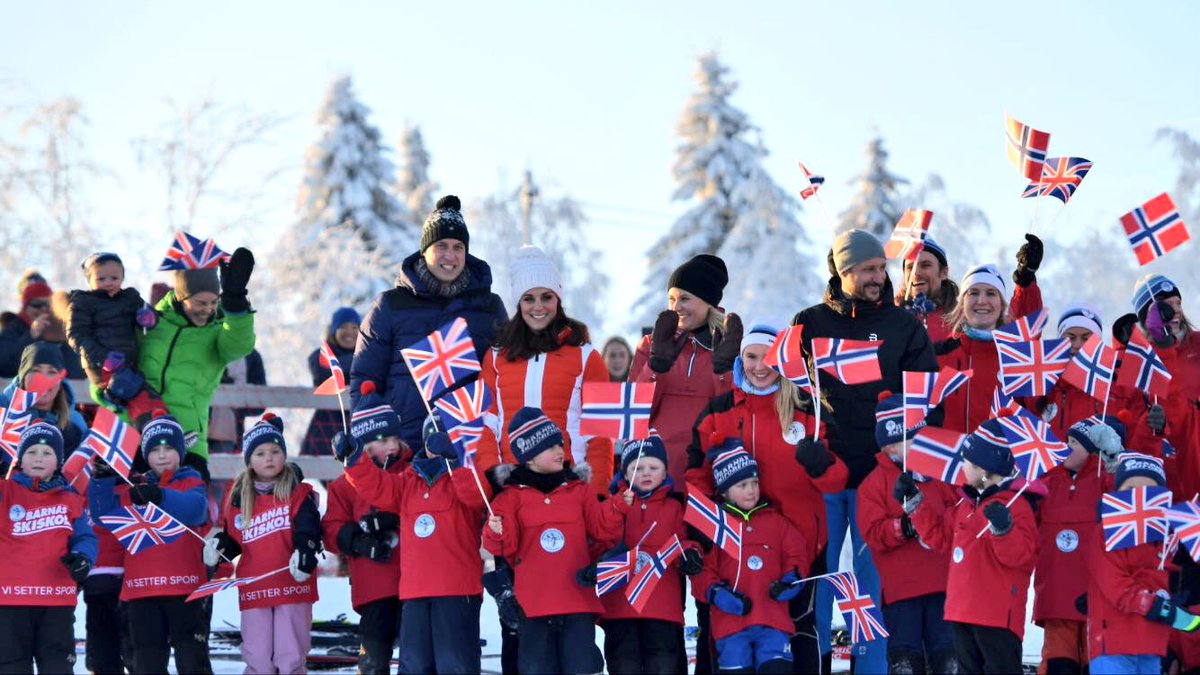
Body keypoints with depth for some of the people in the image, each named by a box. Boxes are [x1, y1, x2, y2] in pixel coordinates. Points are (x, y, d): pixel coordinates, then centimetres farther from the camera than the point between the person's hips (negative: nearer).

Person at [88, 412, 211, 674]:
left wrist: (159, 496, -34)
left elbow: (195, 509, -19)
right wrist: (102, 480, -9)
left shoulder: (191, 485, 4)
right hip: (141, 588, 3)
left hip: (184, 586, -3)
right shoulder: (131, 488, 15)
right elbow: (104, 513, 5)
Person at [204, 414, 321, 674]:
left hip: (293, 586, -3)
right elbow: (232, 538, 17)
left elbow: (308, 530, -10)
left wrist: (305, 553, -29)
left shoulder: (299, 493, 1)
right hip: (254, 591, 3)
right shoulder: (238, 497, 10)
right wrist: (218, 546, -4)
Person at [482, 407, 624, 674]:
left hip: (577, 601, 2)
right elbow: (506, 547, -2)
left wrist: (616, 508, -9)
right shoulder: (512, 496, 4)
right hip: (533, 605, -2)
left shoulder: (579, 490, 12)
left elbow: (601, 529, 8)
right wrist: (496, 534, -23)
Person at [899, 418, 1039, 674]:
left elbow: (1021, 554, -21)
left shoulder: (1014, 505, -12)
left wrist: (1002, 529, -37)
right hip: (962, 612, 9)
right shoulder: (966, 504, 15)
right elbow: (940, 535, 27)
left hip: (997, 615, -9)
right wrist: (915, 501, 23)